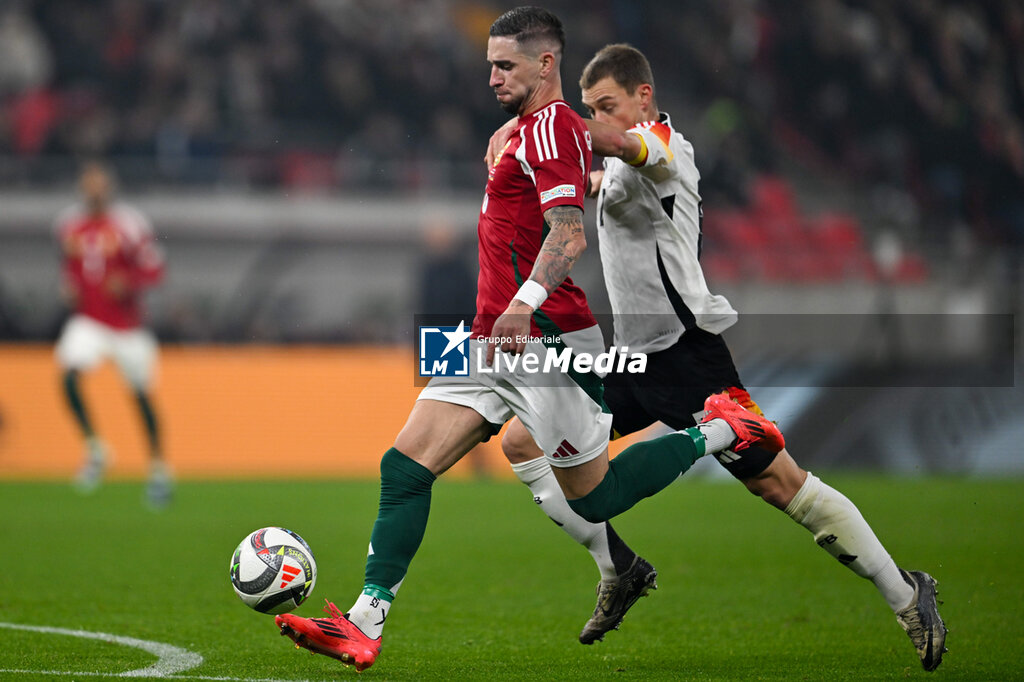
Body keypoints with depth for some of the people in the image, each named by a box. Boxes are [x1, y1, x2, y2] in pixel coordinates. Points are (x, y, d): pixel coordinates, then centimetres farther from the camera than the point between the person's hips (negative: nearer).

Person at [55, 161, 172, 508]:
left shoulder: (130, 224, -11)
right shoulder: (70, 224, 3)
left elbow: (154, 269, -9)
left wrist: (128, 282, -26)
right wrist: (70, 284, 2)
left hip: (127, 323, -3)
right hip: (88, 320, 3)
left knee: (141, 394, 6)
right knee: (70, 375, -22)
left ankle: (158, 466, 23)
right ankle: (95, 450, -7)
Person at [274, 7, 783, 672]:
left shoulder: (549, 126, -14)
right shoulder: (538, 127, 17)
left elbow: (570, 236, -24)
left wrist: (525, 303, -36)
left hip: (545, 340, -10)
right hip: (495, 337, 10)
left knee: (594, 497, 2)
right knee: (405, 467, -3)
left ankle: (718, 432, 18)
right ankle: (364, 626, -7)